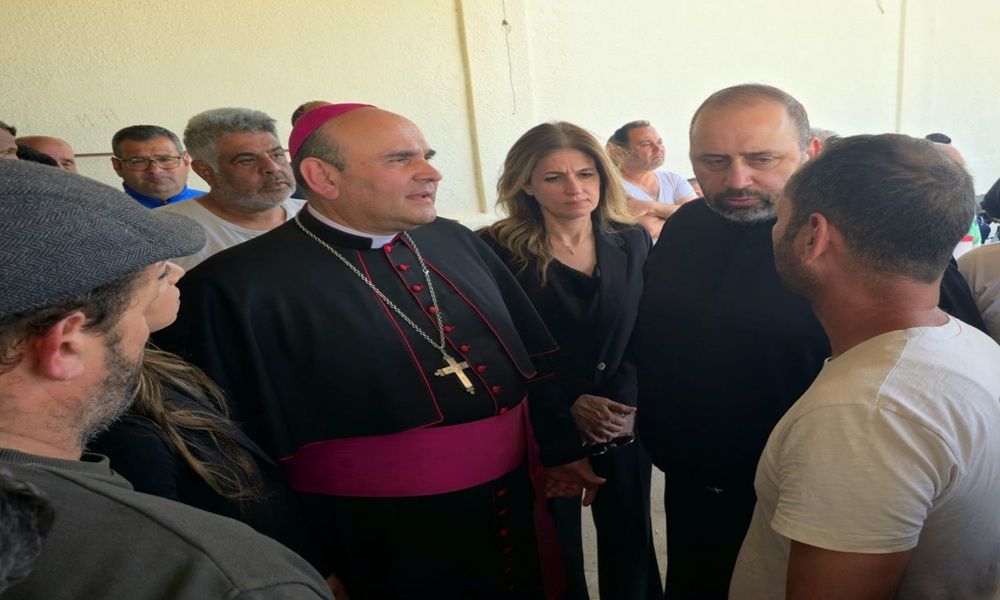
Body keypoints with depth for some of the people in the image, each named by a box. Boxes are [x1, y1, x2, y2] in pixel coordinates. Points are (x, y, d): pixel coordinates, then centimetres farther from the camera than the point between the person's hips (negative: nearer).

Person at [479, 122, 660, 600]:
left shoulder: (632, 241, 0)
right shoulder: (496, 251, -12)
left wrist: (632, 404, -10)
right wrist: (568, 405, -15)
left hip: (625, 428, 3)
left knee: (630, 542, 15)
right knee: (556, 552, 13)